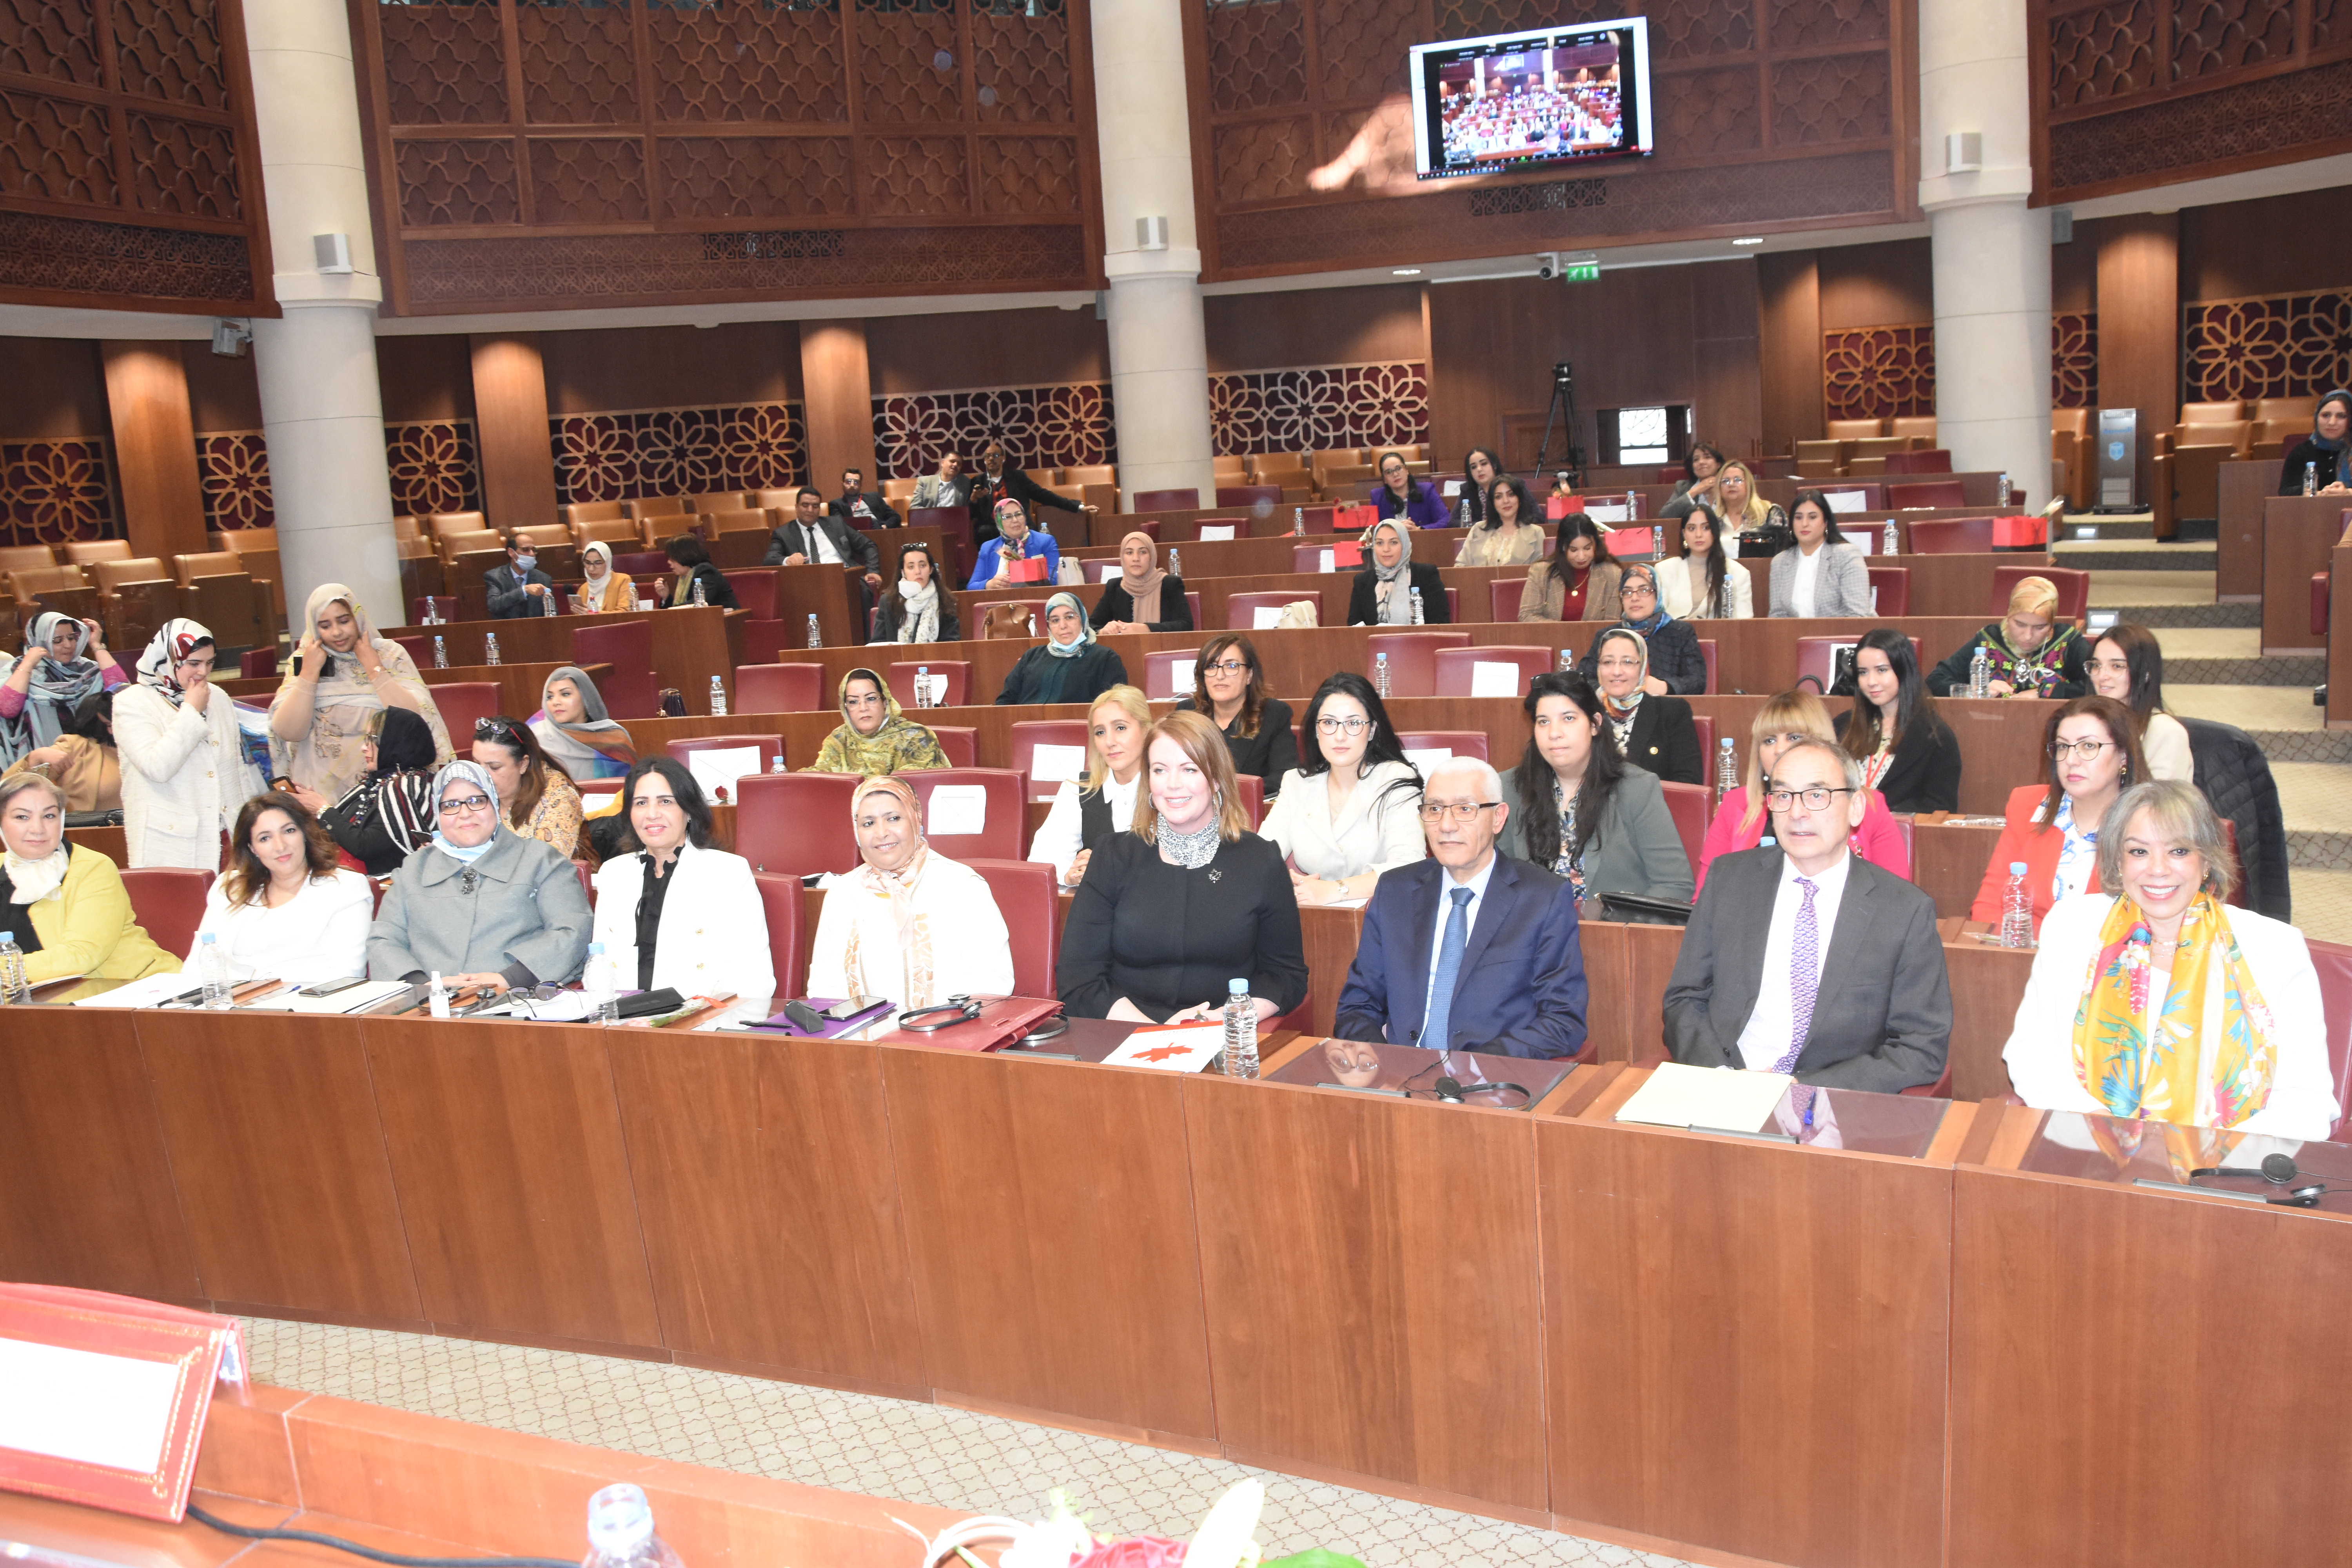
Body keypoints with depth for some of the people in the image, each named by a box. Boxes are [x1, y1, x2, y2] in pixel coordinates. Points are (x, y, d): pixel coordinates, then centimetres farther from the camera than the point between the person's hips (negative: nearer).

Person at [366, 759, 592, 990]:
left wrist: (506, 979, -13)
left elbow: (573, 933, 0)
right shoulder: (414, 869, 22)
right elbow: (383, 942, 14)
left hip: (517, 1001, -2)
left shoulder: (540, 858, 12)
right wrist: (424, 985, -7)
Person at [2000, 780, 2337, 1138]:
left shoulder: (2278, 948, 1)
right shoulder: (2071, 926, 5)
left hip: (2227, 1161, -1)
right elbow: (2030, 1052, 2)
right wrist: (2087, 1116, -17)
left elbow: (2307, 1097, -3)